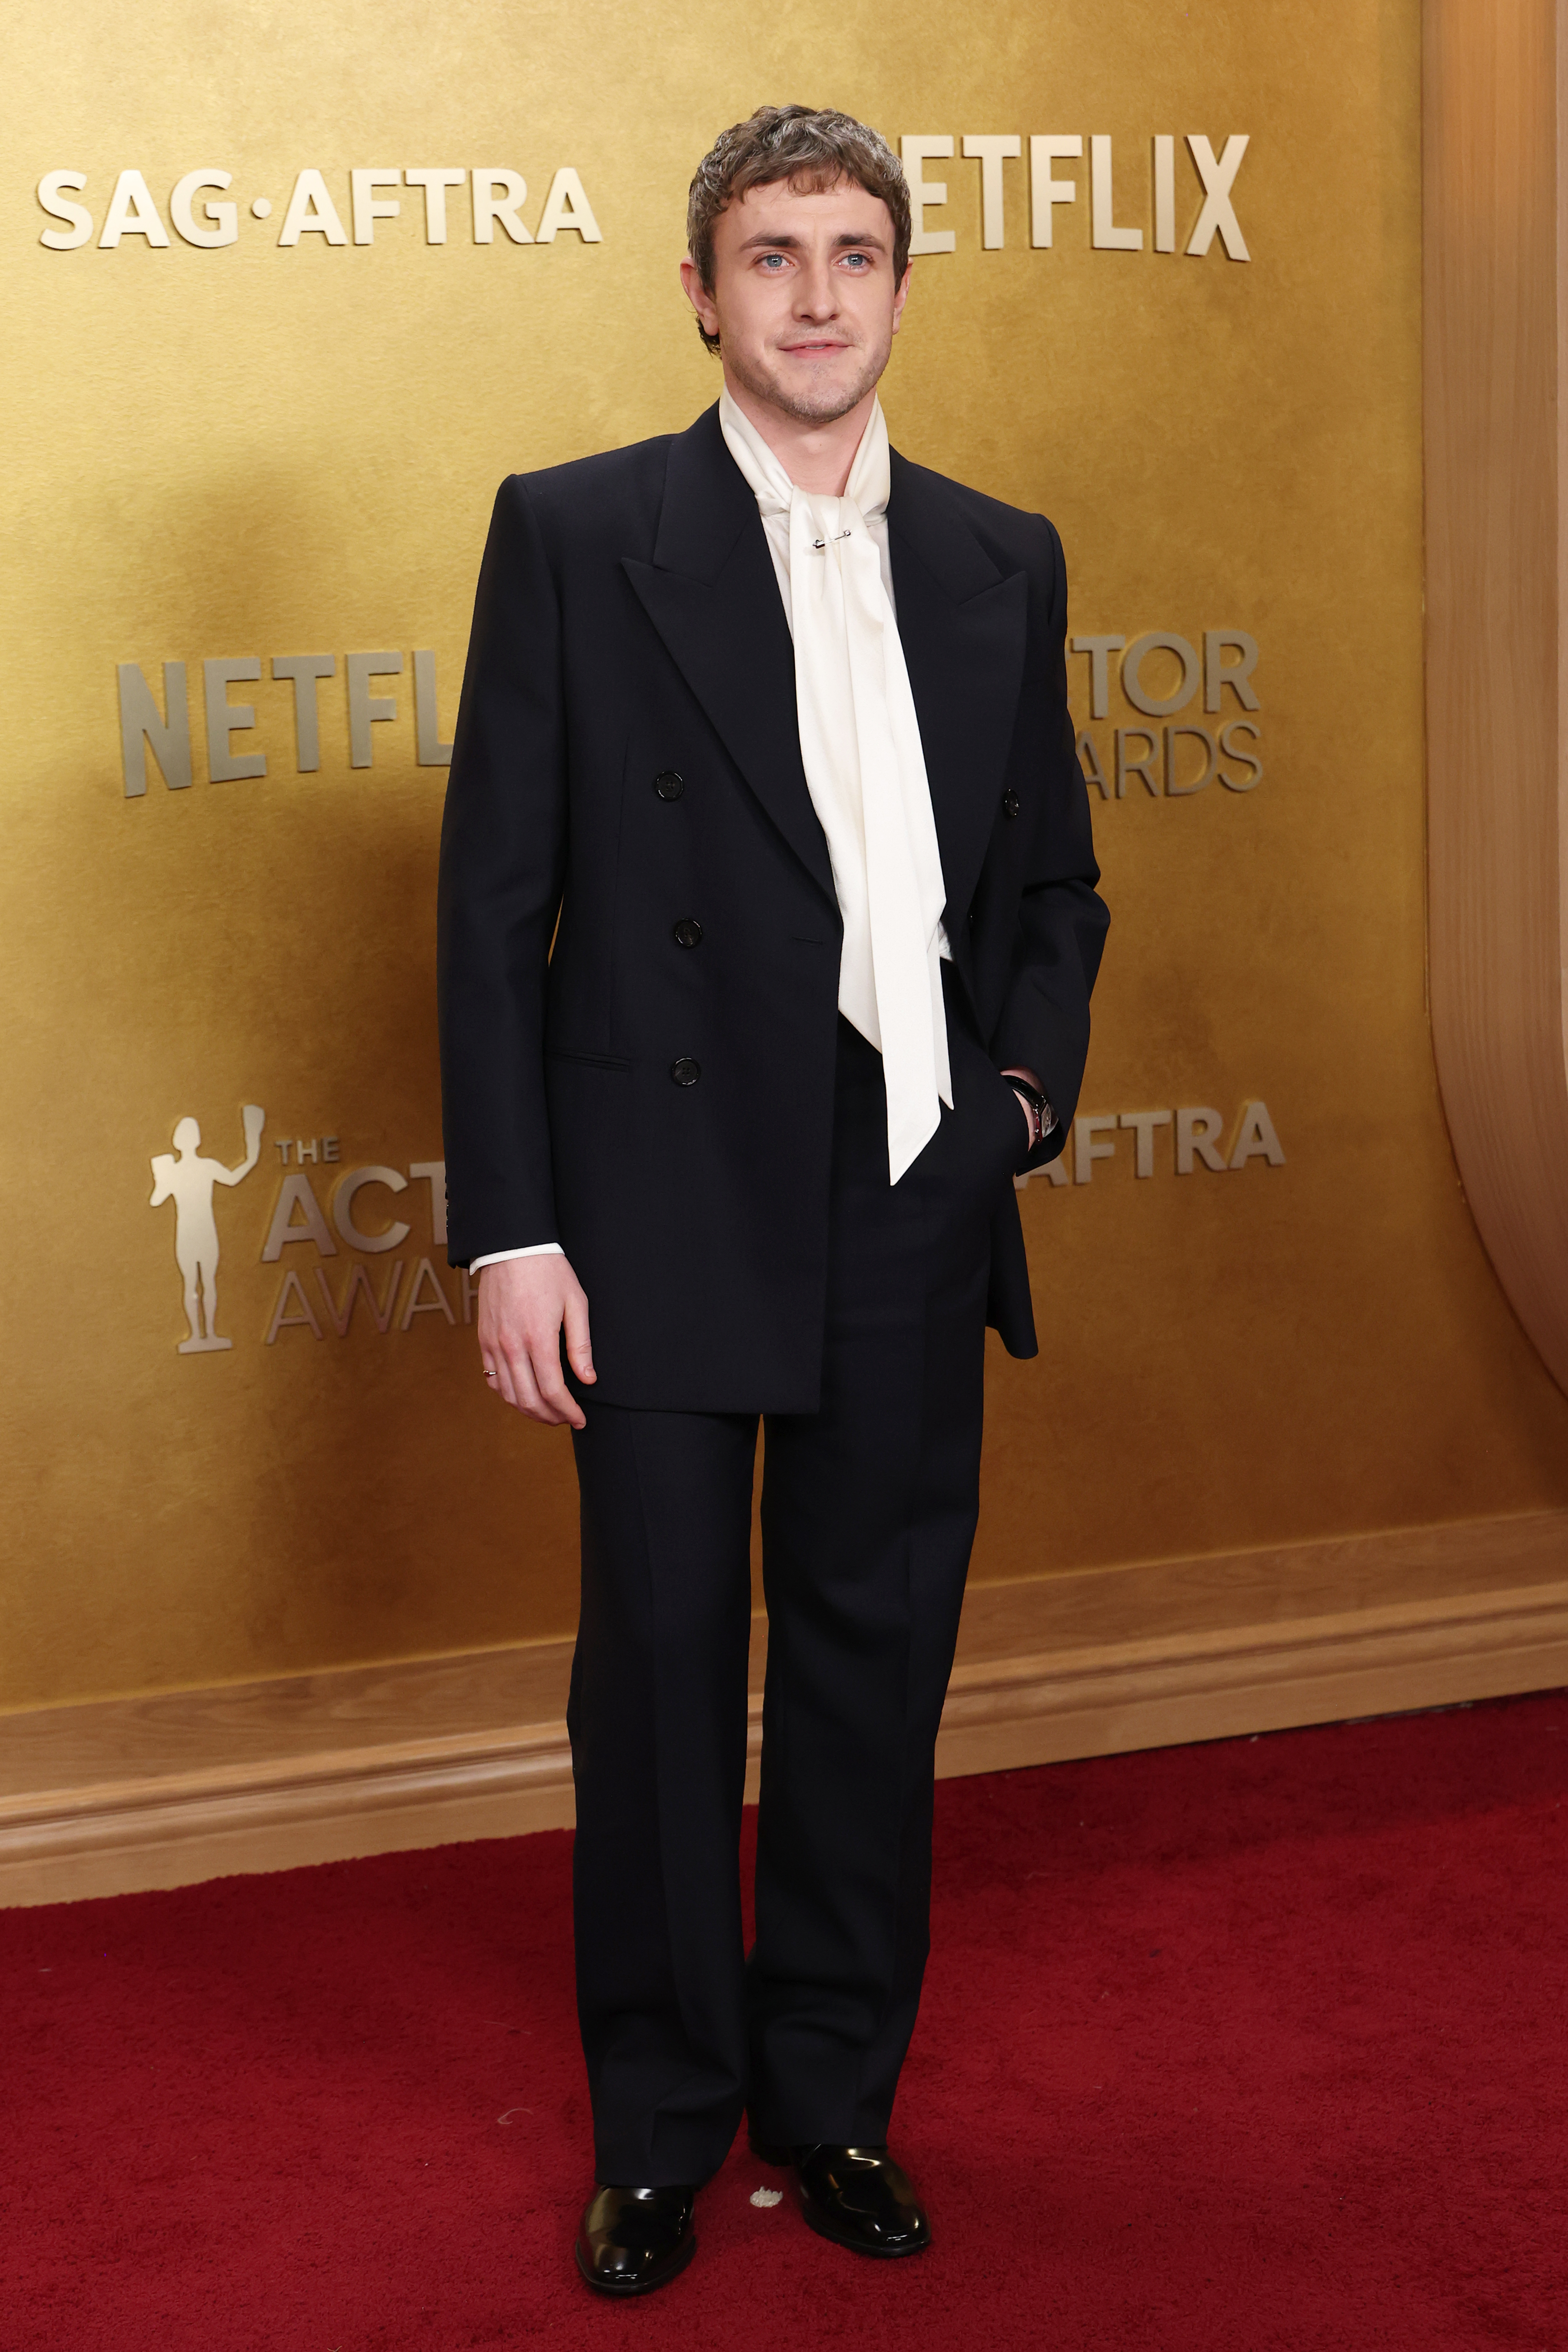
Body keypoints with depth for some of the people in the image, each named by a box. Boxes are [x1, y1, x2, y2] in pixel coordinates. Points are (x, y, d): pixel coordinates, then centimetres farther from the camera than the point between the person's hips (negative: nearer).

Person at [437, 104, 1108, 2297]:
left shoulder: (1001, 562, 10)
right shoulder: (574, 534, -2)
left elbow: (1050, 882, 19)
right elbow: (494, 904, -4)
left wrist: (1029, 1084, 0)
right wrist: (510, 1229, -9)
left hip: (911, 1214, 4)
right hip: (668, 1203, -3)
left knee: (875, 1659, 11)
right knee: (661, 1666, 5)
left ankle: (835, 2092, 28)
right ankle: (660, 2123, 22)